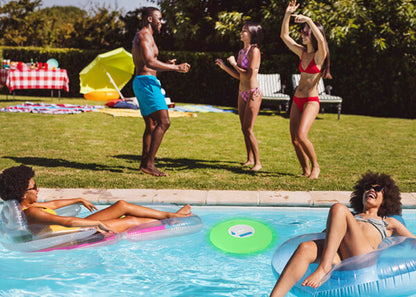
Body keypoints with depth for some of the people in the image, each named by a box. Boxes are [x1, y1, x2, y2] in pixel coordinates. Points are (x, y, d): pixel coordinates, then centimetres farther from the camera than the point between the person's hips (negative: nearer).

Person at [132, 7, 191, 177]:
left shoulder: (140, 36, 23)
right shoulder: (144, 36, -10)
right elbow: (150, 63, -25)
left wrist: (166, 64, 25)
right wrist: (176, 68, -22)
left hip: (141, 82, 11)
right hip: (147, 81, -11)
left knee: (151, 126, 14)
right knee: (163, 122, -16)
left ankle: (145, 162, 19)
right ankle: (149, 163, -18)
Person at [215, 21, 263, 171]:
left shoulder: (254, 51, -13)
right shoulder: (242, 51, 12)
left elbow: (249, 74, -20)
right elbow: (238, 75, 13)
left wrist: (234, 63, -10)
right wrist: (224, 66, 5)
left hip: (253, 93, -9)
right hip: (242, 93, 9)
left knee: (248, 129, -10)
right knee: (244, 129, 12)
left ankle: (257, 162, -2)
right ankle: (250, 159, 23)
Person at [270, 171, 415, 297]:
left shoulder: (388, 222, 36)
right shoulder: (349, 216, 41)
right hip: (339, 257, 2)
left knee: (338, 208, -24)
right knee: (305, 248, -31)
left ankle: (323, 268, -35)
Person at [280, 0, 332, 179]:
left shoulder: (319, 55, -7)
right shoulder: (302, 52, 11)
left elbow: (321, 39, -29)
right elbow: (284, 35, 14)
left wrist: (308, 20, -29)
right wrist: (287, 14, 5)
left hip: (311, 101, -7)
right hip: (297, 100, 7)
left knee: (301, 136, -21)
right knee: (294, 140, 3)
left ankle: (315, 166, -1)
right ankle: (306, 171, 16)